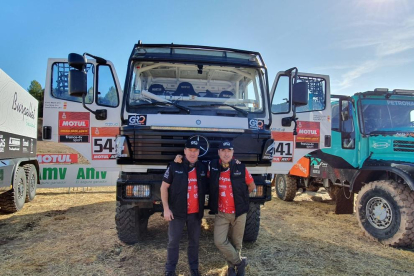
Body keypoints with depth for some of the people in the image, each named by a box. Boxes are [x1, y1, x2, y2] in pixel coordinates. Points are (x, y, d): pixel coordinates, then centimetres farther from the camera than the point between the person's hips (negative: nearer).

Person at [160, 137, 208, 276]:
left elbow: (207, 188, 13)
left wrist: (203, 208, 6)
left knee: (194, 241, 14)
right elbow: (164, 187, -4)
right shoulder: (174, 166, -6)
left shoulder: (203, 168, 3)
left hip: (196, 213, 3)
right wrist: (166, 208, -10)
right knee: (173, 241, 7)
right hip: (177, 212, -2)